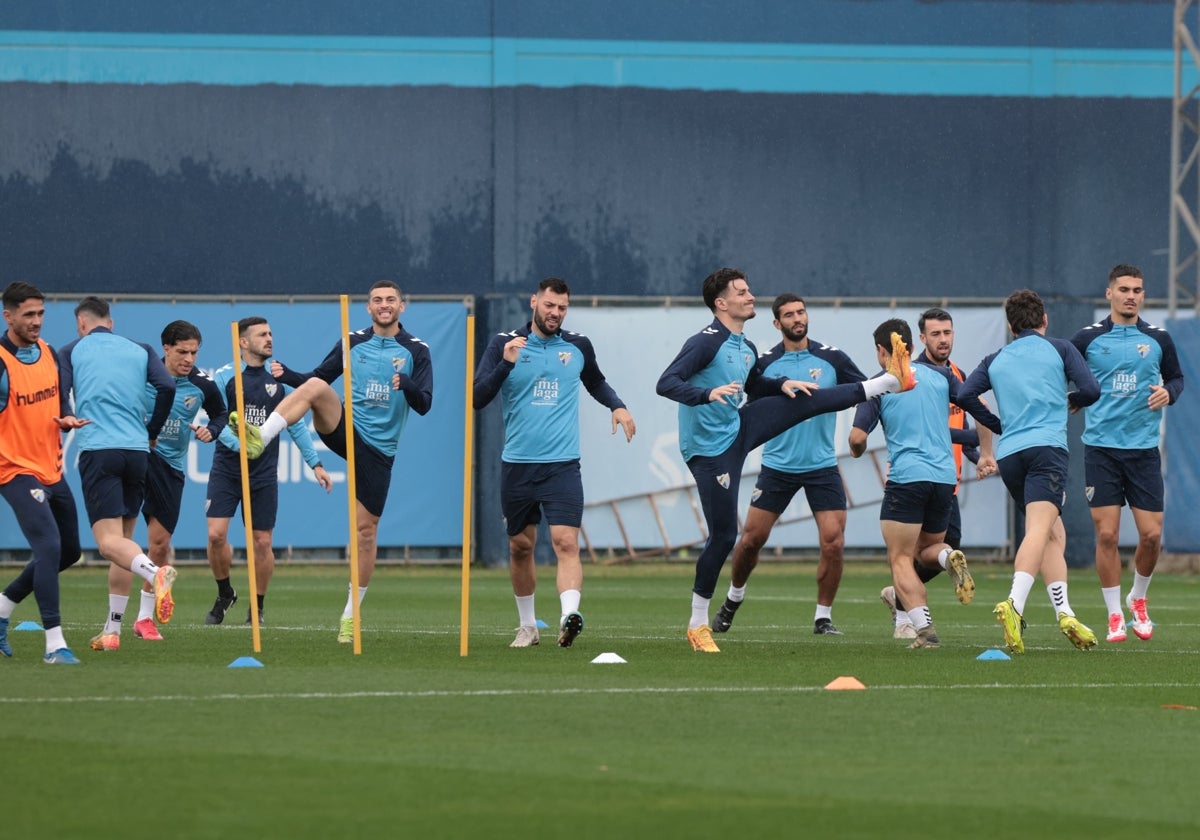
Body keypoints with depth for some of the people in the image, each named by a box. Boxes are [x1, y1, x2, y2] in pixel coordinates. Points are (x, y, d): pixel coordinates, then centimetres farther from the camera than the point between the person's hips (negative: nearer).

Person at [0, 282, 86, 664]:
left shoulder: (49, 354, 7)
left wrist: (67, 419, -3)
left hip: (52, 471, 8)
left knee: (69, 552, 15)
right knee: (49, 547, -19)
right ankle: (54, 644, -15)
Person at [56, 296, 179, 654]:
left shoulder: (72, 352, 10)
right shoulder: (139, 351, 16)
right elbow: (167, 387, 2)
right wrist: (151, 433, 14)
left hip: (97, 450, -4)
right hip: (137, 451, 4)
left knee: (109, 541, -11)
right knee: (122, 538, 13)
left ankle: (155, 573, -43)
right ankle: (112, 630, 11)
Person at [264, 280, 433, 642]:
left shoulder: (416, 351, 2)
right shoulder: (353, 343, 8)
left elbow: (424, 405, -5)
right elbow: (315, 380, 13)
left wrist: (407, 387, -27)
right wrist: (286, 375, -7)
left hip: (378, 449, -1)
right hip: (345, 430, 1)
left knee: (366, 531, 0)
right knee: (315, 387, -29)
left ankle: (351, 614, 9)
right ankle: (258, 439, -41)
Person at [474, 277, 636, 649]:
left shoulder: (578, 346, 7)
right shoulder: (504, 344, 0)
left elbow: (596, 382, 28)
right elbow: (477, 398, -8)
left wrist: (618, 406, 9)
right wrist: (505, 364, -22)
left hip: (562, 465, -1)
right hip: (517, 465, 1)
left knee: (566, 542, -17)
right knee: (520, 547, 11)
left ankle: (569, 616, -32)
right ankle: (527, 626, 26)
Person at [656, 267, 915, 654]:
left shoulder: (746, 348, 8)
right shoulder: (705, 343, -20)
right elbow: (665, 384, -30)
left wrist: (782, 384, 8)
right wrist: (708, 394, -46)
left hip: (739, 429, 8)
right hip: (710, 449, -8)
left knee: (805, 400, 2)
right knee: (724, 534, -5)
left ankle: (891, 381, 12)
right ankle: (697, 625, 6)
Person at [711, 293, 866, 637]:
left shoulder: (831, 358, -1)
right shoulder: (765, 363, -1)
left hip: (822, 466, 0)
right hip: (778, 465, 0)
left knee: (833, 542, -10)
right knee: (751, 538, 1)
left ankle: (823, 617, 4)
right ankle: (733, 599, 27)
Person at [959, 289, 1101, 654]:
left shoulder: (995, 360, 20)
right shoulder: (1059, 349, 11)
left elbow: (964, 394, 9)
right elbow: (1091, 390, 1)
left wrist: (985, 448, 20)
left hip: (1009, 455, 5)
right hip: (1047, 447, -5)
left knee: (1055, 534, 15)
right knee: (1039, 530, -19)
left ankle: (1065, 613, 7)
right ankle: (1014, 604, -40)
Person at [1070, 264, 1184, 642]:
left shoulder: (1158, 339, 5)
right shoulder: (1088, 338, 1)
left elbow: (1176, 376, 17)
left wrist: (1169, 392, -4)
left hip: (1143, 448, 1)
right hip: (1101, 448, -1)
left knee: (1151, 534, -3)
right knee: (1107, 533, -6)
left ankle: (1138, 599, 24)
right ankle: (1114, 615, 5)